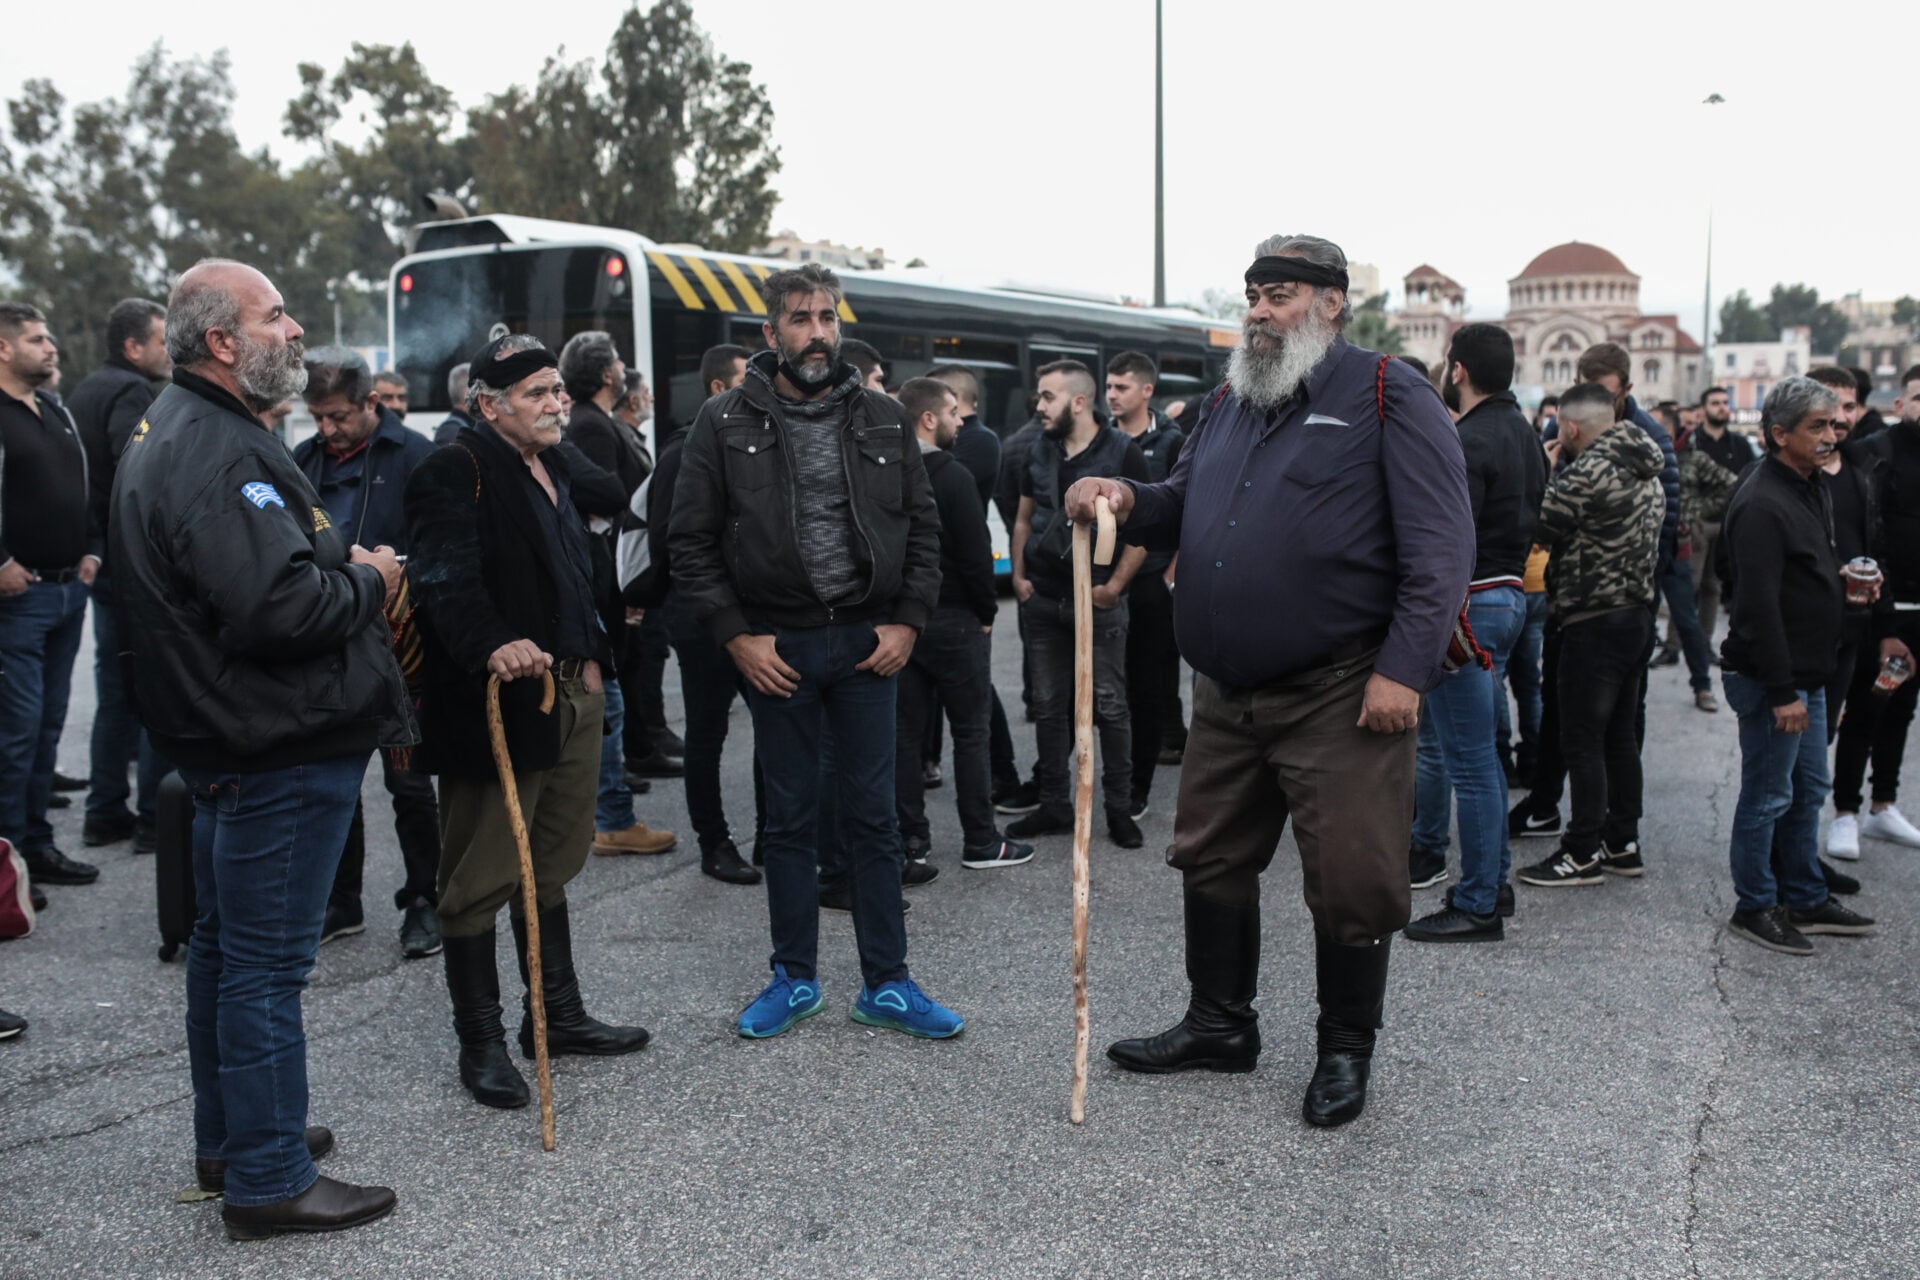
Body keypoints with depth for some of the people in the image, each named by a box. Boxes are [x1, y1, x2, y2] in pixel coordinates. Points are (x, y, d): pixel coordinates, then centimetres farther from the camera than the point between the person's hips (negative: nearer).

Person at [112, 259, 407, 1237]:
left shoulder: (173, 433, 15)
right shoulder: (217, 453, -21)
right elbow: (277, 607, -31)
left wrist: (340, 568, 5)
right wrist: (368, 581, -13)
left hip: (220, 739, 11)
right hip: (279, 746, -11)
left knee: (225, 942, 20)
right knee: (266, 962, -2)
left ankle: (228, 1139, 35)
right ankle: (269, 1181, 10)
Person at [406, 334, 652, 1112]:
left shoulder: (556, 467, 19)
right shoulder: (455, 472, -11)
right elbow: (447, 578, -26)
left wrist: (592, 658, 18)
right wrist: (492, 644, -42)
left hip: (572, 696, 9)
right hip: (497, 703, -9)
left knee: (551, 867, 18)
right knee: (480, 879, 1)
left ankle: (558, 1016, 30)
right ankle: (481, 1043, 13)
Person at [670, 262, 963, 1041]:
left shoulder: (881, 419, 5)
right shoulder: (725, 423, -1)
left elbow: (923, 528, 9)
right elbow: (691, 542, -1)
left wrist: (907, 623, -1)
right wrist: (736, 637, -8)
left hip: (868, 644, 1)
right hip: (776, 648, -1)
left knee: (873, 816, 6)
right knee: (789, 819, 10)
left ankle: (886, 984, 16)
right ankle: (794, 978, 23)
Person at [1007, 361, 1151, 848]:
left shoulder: (1122, 452, -6)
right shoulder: (1040, 451, 10)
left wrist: (1115, 585, -11)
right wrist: (1018, 574, 7)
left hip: (1099, 602, -5)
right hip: (1043, 601, 5)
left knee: (1110, 706, 0)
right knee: (1048, 706, 10)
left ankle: (1119, 808, 11)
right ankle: (1054, 806, 20)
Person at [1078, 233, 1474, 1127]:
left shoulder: (1389, 398, -6)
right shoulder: (1228, 403, 16)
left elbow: (1441, 547, -12)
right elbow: (1183, 508, 24)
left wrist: (1404, 668, -19)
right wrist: (1127, 500, 0)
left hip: (1340, 695, -7)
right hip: (1226, 693, 7)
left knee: (1350, 878, 1)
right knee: (1212, 860, 16)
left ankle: (1347, 1050, 22)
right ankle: (1219, 1023, 34)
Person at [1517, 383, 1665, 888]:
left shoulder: (1587, 471, -17)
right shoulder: (1645, 471, 12)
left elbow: (1538, 530, -14)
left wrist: (1544, 473, -2)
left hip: (1595, 621, -9)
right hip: (1638, 613, 9)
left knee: (1582, 740, -3)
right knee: (1619, 733, 15)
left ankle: (1583, 854, 2)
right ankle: (1623, 842, 22)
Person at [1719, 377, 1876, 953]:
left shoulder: (1815, 490, 13)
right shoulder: (1762, 505, -20)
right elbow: (1759, 606, -24)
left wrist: (1849, 585, 9)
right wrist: (1782, 692, -24)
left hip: (1807, 674, 10)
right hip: (1771, 680, -10)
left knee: (1808, 791, 18)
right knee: (1768, 796, 0)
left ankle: (1805, 900, 30)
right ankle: (1755, 908, 13)